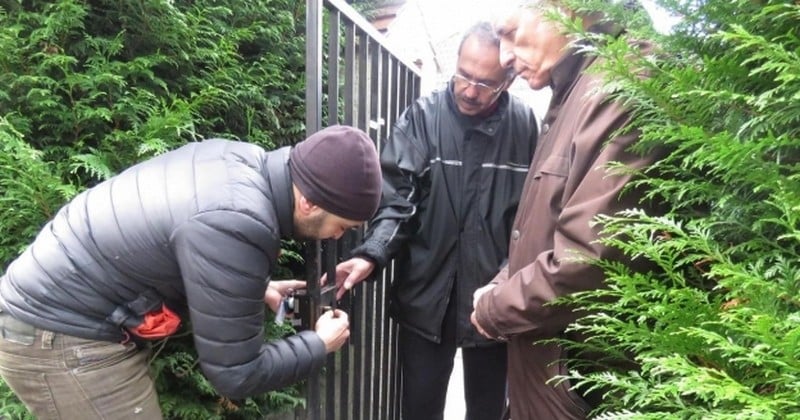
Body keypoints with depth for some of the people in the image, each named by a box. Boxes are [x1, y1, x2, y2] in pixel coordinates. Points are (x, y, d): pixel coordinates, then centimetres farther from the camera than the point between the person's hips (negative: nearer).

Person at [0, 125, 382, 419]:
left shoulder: (242, 159, -6)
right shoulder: (236, 228, -33)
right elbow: (235, 374, -22)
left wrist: (258, 289, 10)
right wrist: (321, 344, -8)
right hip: (60, 339, -9)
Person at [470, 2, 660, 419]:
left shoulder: (620, 91, -21)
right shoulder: (572, 94, 10)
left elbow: (587, 257, -28)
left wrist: (495, 307, -13)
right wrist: (502, 287, 3)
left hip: (573, 370, -8)